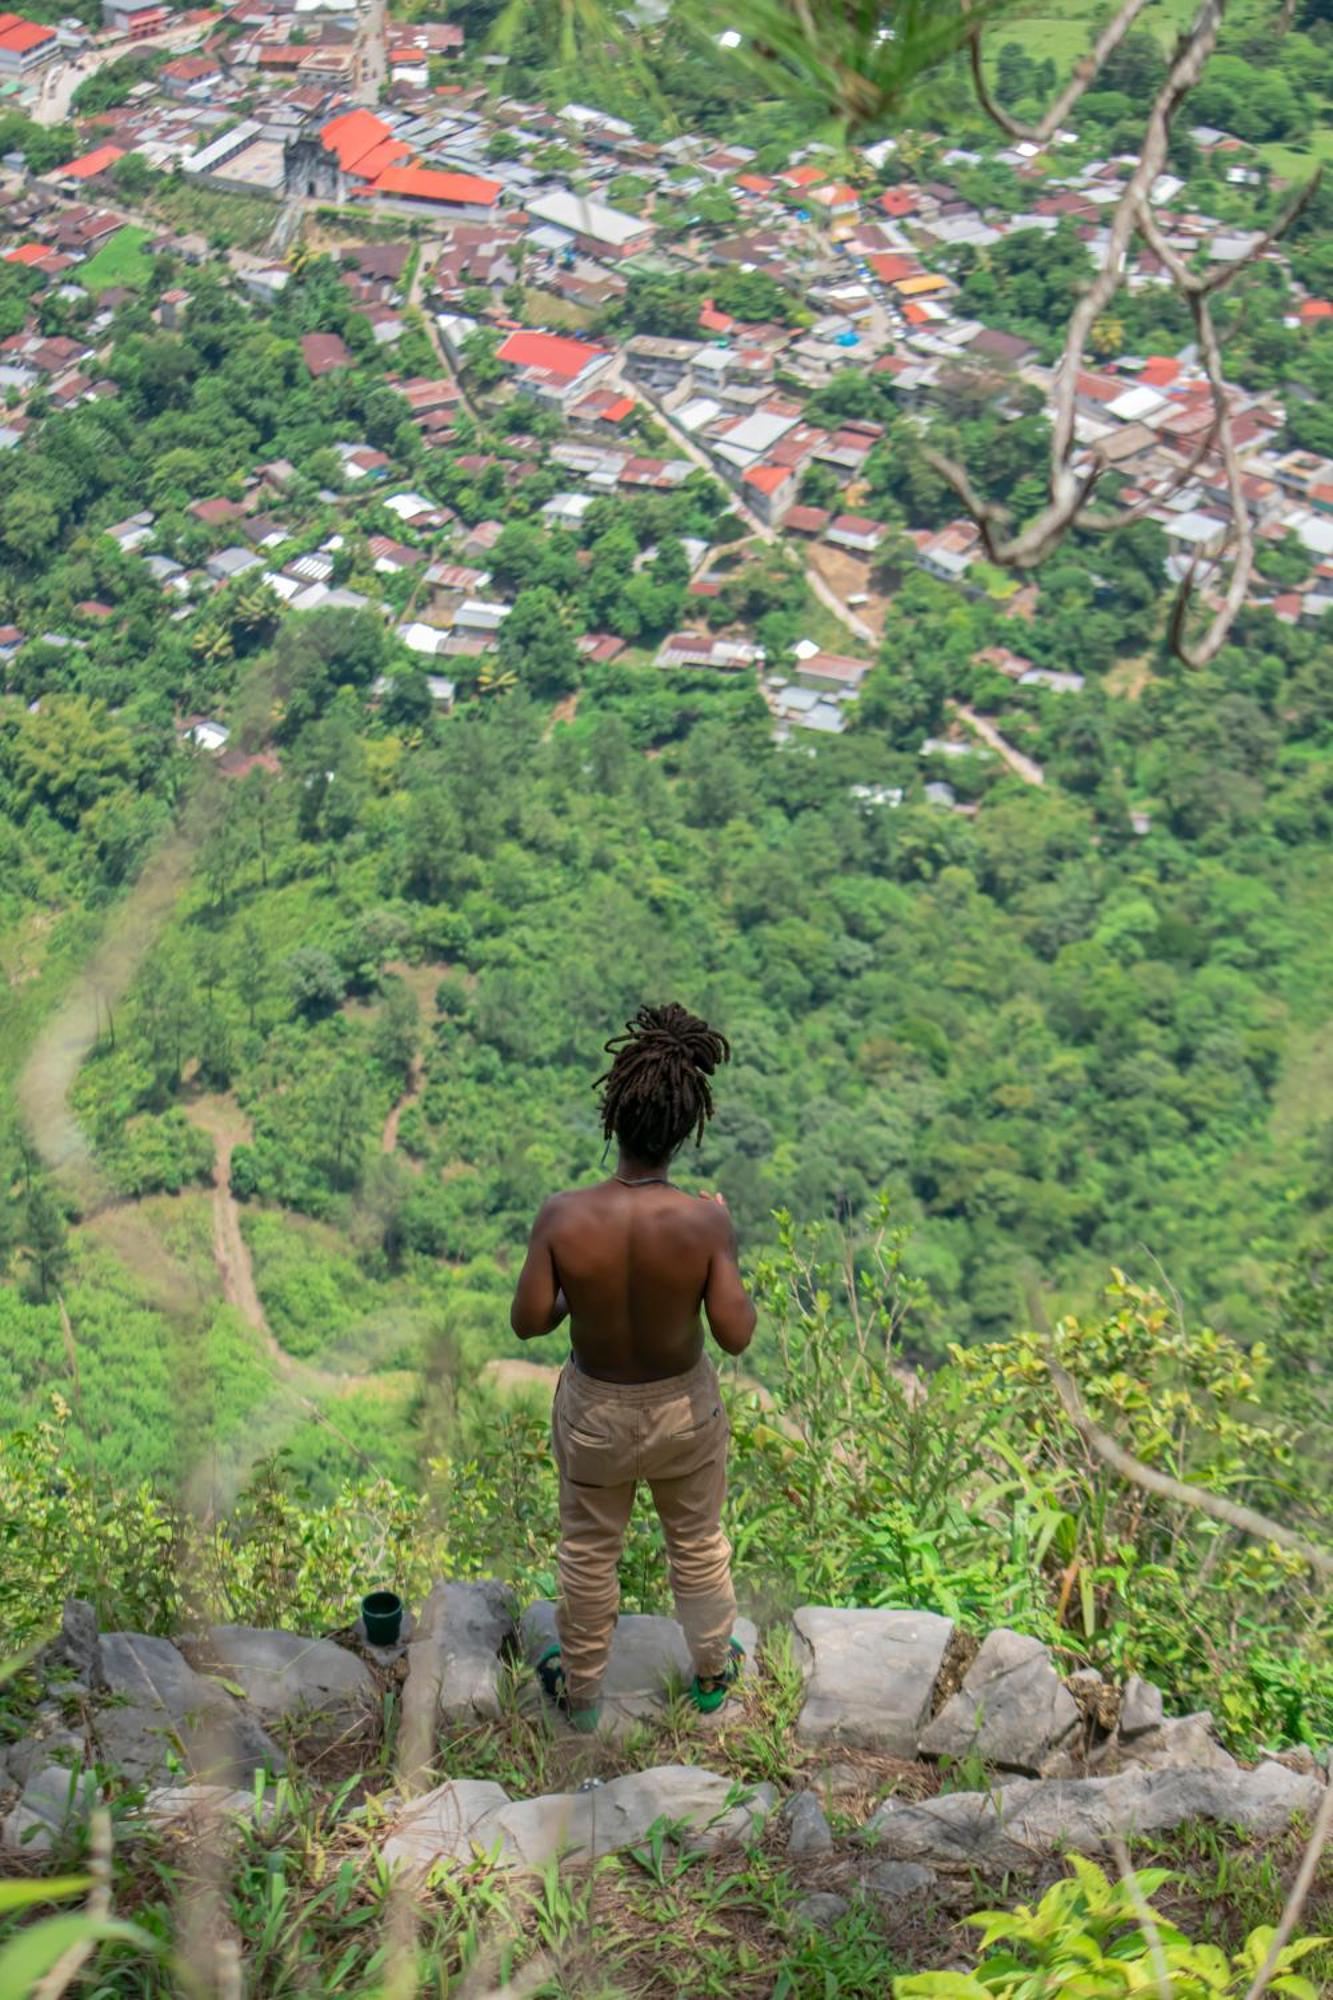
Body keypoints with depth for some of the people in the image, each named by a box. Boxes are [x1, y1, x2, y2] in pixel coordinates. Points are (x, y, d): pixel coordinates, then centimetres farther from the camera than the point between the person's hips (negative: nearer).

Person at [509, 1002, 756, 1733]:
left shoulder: (563, 1218, -27)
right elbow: (735, 1333, -20)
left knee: (588, 1552, 25)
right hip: (683, 1407, 0)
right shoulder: (704, 1221, -29)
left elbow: (528, 1322, -17)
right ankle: (712, 1672, 50)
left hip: (595, 1409, 0)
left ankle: (581, 1689, 45)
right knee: (698, 1543, 27)